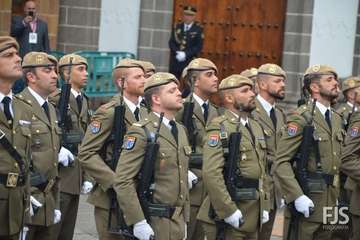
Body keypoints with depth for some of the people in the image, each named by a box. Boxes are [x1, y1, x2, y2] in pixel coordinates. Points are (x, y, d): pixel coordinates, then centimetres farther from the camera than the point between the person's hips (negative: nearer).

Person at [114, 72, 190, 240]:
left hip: (178, 221, 7)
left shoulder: (180, 130, 13)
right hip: (153, 224, -7)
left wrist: (184, 220, 16)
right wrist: (138, 222, -21)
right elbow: (122, 181, -18)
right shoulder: (141, 132, -12)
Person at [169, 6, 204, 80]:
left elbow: (199, 46, -7)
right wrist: (177, 53, -11)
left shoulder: (198, 29, -1)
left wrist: (185, 54, -16)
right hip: (175, 61, 4)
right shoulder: (177, 27, 11)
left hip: (189, 61, -4)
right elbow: (171, 42, 7)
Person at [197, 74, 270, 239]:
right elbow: (211, 173, -21)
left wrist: (264, 206, 13)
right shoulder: (219, 128, -11)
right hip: (226, 213, -8)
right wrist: (229, 211, -22)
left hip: (253, 214, 8)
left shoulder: (256, 127, 16)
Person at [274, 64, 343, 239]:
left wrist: (336, 194, 15)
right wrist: (297, 197, -22)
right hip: (306, 202, -7)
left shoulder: (336, 119, 14)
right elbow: (281, 162, -16)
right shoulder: (301, 118, -11)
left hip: (329, 202, 7)